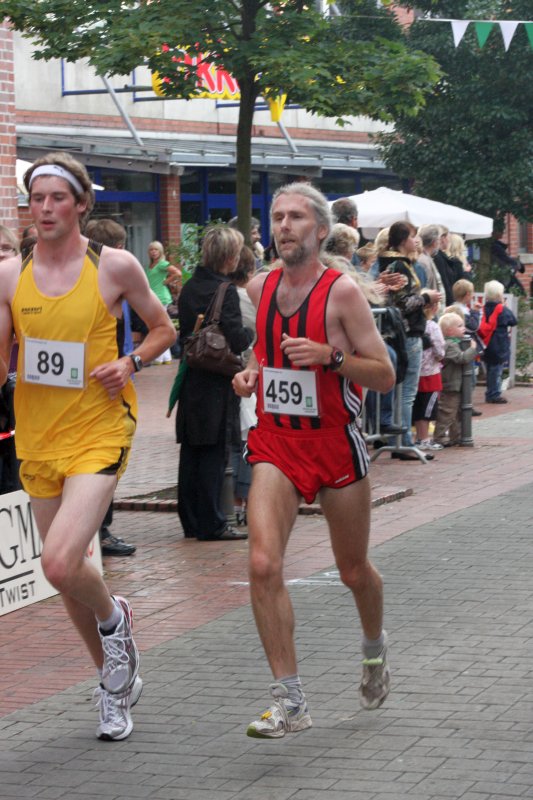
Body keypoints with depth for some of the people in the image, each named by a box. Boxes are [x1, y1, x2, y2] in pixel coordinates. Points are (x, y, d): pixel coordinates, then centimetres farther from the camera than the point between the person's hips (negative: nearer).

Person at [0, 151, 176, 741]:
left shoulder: (115, 266, -4)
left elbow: (163, 328, 9)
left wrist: (130, 363, -8)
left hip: (98, 433, -4)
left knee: (60, 564, -21)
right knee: (64, 574, 12)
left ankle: (114, 617, 13)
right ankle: (115, 679, 34)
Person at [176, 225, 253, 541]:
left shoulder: (189, 288, 8)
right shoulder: (225, 292, -16)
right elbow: (237, 341, -18)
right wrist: (253, 333, -1)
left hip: (191, 381, 7)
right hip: (217, 384, -7)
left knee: (191, 452, 10)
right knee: (215, 453, -2)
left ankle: (191, 522, 17)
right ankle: (211, 524, 0)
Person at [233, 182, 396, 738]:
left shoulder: (342, 291, -10)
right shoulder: (260, 288, 5)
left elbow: (385, 375, -10)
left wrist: (329, 355, -24)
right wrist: (252, 372, 5)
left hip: (334, 441, -3)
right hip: (275, 442, 3)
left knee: (354, 572, 13)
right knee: (264, 564, -17)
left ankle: (374, 646, 48)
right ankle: (289, 703, -12)